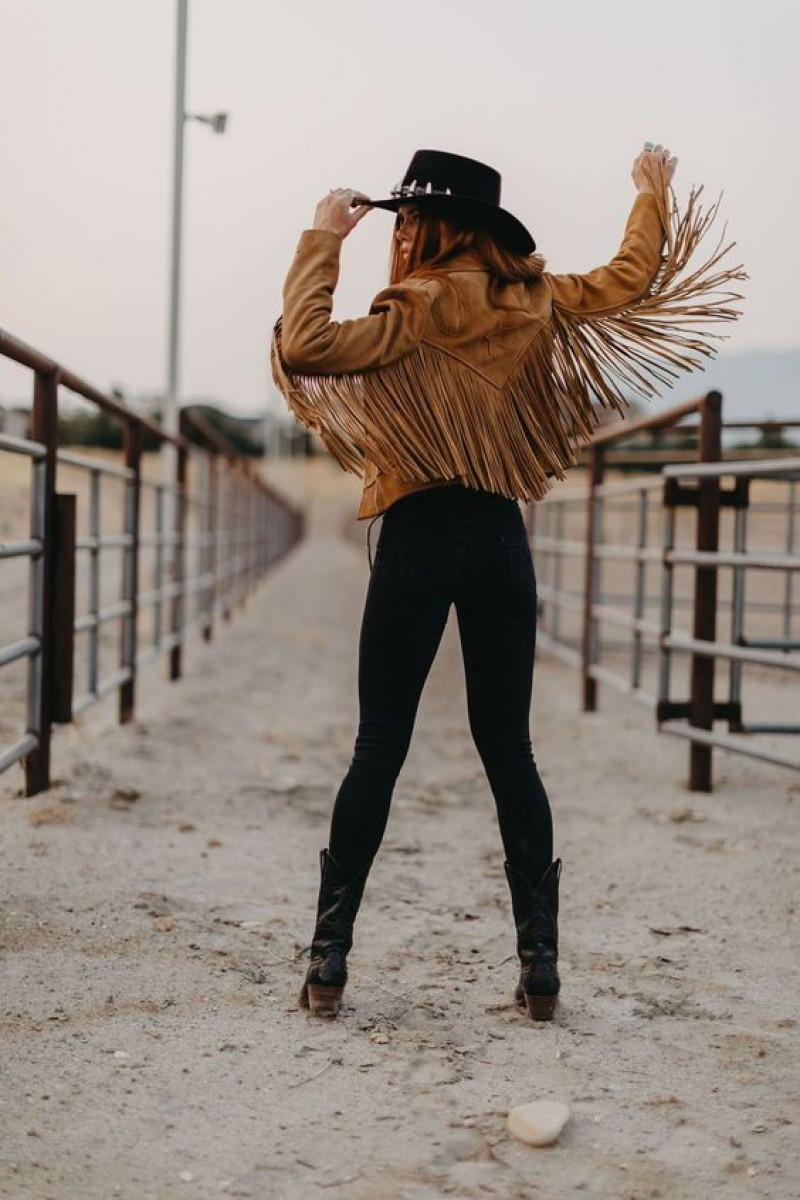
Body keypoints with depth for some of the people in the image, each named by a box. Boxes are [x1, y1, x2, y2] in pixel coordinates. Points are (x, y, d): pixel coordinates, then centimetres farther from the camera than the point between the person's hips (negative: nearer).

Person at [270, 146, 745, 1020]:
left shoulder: (417, 311, -8)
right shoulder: (536, 303, 7)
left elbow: (305, 348, -20)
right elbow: (628, 281, 22)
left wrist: (323, 241, -11)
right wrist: (653, 192, 37)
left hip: (420, 536, -4)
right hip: (502, 539, 4)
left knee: (379, 747, 1)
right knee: (507, 749, 8)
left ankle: (329, 958, 2)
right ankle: (539, 963, 8)